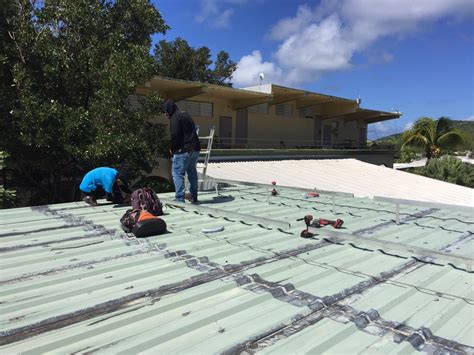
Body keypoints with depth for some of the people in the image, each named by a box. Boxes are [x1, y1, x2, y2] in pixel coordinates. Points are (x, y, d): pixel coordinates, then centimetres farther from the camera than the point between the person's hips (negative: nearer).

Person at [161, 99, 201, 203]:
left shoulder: (175, 117, -8)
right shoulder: (186, 115, 21)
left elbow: (175, 135, -18)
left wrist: (173, 149, -4)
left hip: (183, 150, -9)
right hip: (195, 149, 9)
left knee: (177, 173, -4)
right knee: (192, 171, 21)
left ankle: (180, 199, -8)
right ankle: (193, 196, 31)